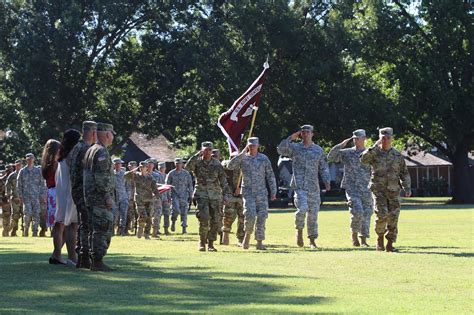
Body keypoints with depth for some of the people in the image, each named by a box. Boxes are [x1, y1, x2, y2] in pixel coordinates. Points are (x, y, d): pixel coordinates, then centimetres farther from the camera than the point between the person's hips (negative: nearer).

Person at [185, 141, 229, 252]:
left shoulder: (217, 164, 6)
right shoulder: (197, 162, 1)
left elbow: (223, 180, 10)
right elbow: (187, 168, -21)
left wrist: (224, 195, 3)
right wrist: (197, 155, -23)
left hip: (215, 195, 3)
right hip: (202, 194, -3)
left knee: (215, 221, 1)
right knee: (204, 218, -17)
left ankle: (211, 244, 12)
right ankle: (202, 242, -3)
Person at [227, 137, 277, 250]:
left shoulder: (264, 159, 5)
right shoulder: (243, 158, 3)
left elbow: (270, 176, 7)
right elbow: (230, 166, -12)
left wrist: (273, 192, 1)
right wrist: (242, 154, -15)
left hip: (261, 192, 1)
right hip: (248, 192, -1)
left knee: (261, 217, -2)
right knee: (250, 214, -18)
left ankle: (259, 242, 5)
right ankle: (247, 234, 7)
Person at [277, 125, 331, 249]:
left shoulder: (318, 150, 12)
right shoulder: (295, 147, 7)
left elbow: (323, 168, 13)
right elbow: (281, 150, -9)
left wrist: (327, 181, -1)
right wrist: (290, 138, -11)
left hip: (313, 186, 3)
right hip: (299, 185, -2)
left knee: (313, 213, 4)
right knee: (302, 208, -22)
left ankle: (312, 240, 16)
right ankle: (299, 231, 2)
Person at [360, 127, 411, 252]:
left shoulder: (398, 155, 9)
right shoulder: (374, 153, 2)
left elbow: (404, 173, 14)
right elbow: (363, 159, -19)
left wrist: (407, 188, 3)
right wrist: (375, 147, -19)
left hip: (393, 191, 3)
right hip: (378, 189, -3)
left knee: (393, 218, -1)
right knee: (382, 215, -16)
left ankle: (390, 244, 8)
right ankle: (380, 237, 7)